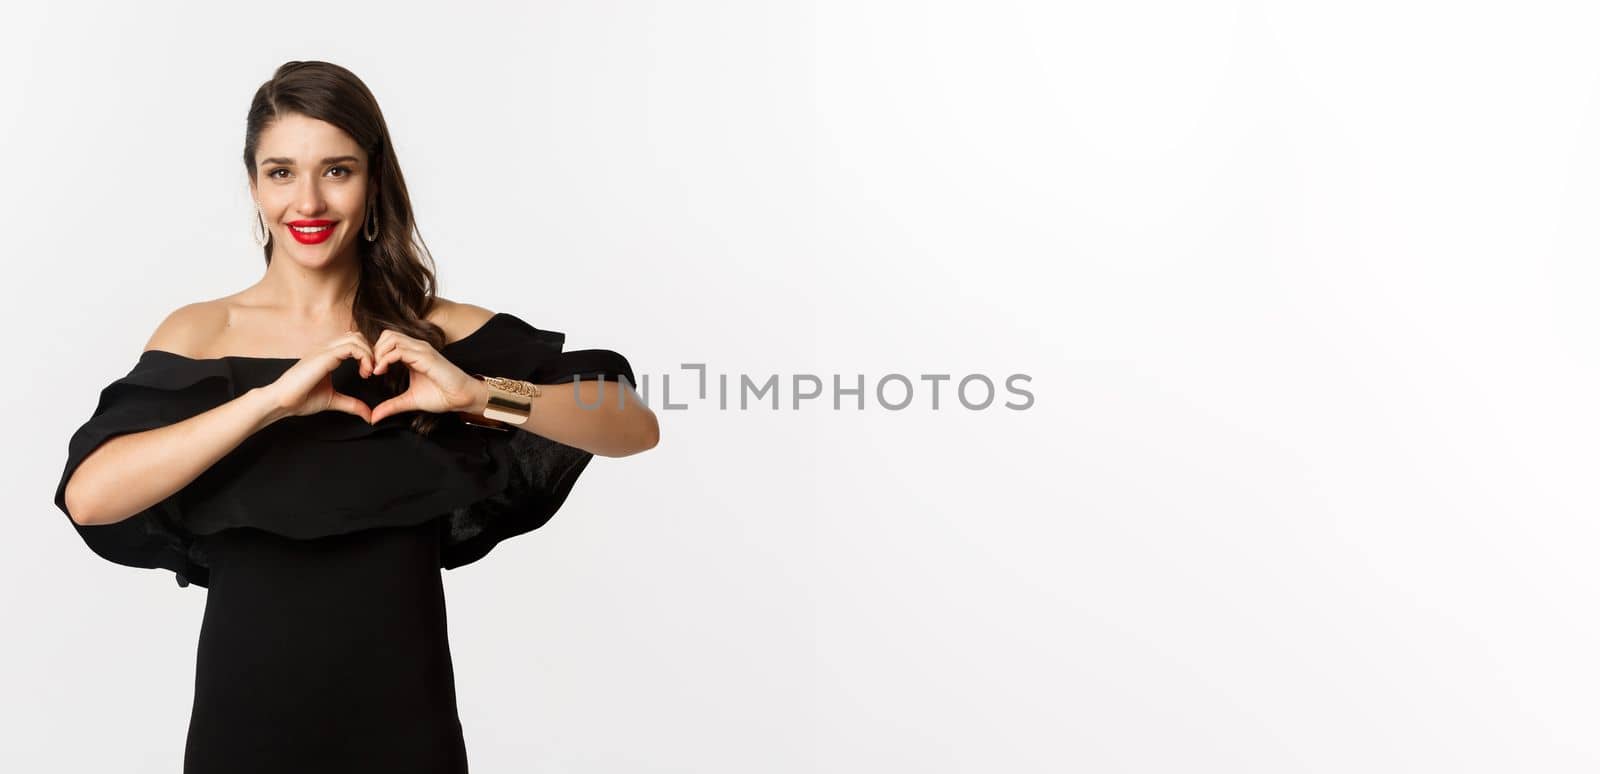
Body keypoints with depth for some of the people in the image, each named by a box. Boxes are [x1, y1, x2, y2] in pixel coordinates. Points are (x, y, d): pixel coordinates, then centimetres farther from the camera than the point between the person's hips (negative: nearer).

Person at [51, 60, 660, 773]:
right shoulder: (199, 334, -3)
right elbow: (88, 495, -17)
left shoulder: (442, 335, -4)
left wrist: (480, 395, -23)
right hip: (244, 712, 0)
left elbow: (635, 427, -10)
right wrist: (272, 399, -24)